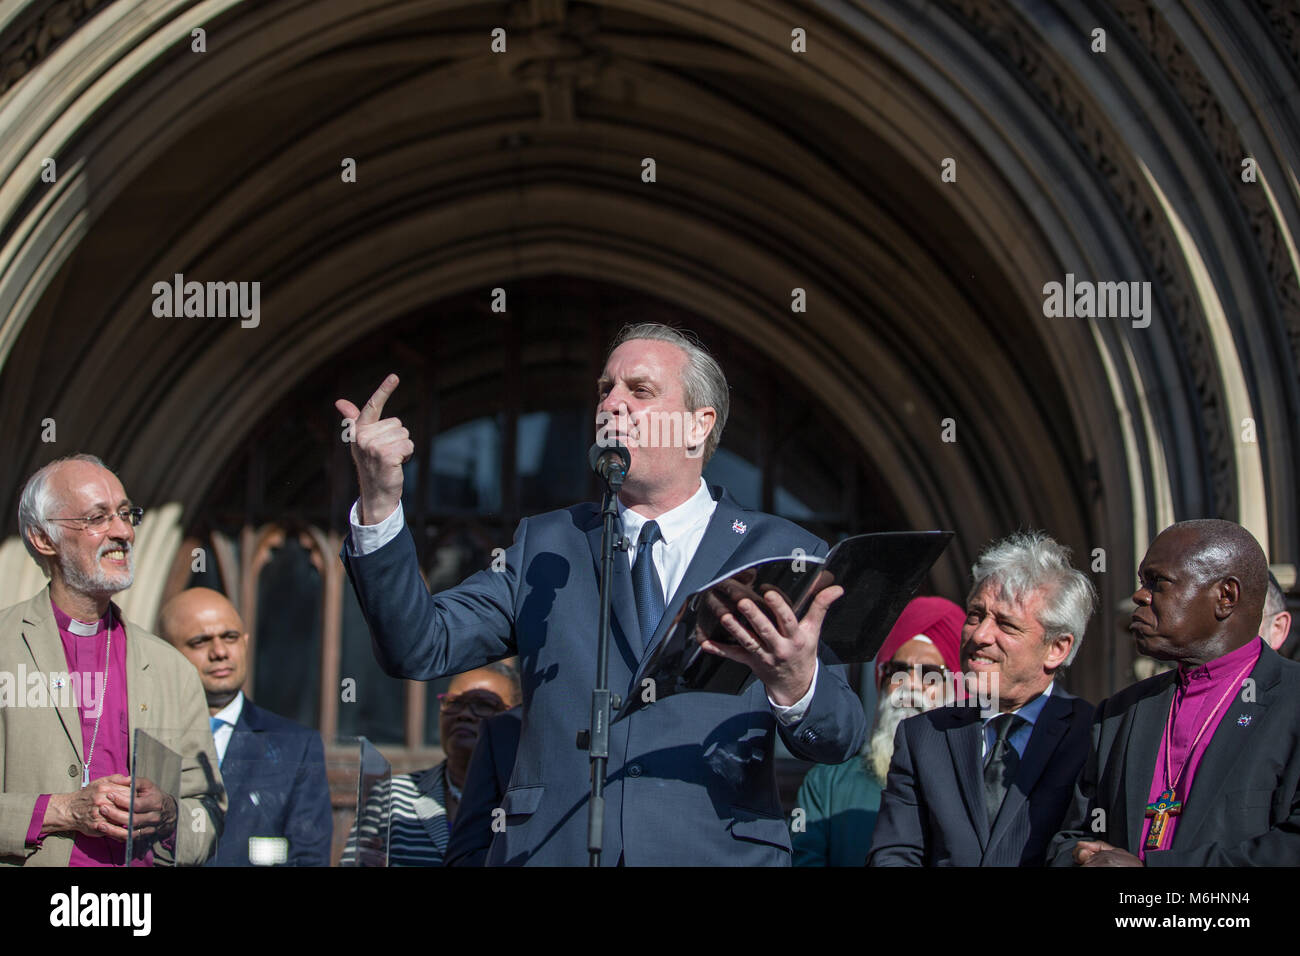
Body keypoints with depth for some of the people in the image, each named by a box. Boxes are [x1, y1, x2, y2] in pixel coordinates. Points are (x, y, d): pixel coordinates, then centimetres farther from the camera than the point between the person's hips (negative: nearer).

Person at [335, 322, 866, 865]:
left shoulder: (783, 555, 8)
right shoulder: (544, 545, 17)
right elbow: (419, 648, 4)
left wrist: (797, 686, -24)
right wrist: (379, 506, -8)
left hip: (716, 852, -2)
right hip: (551, 850, 2)